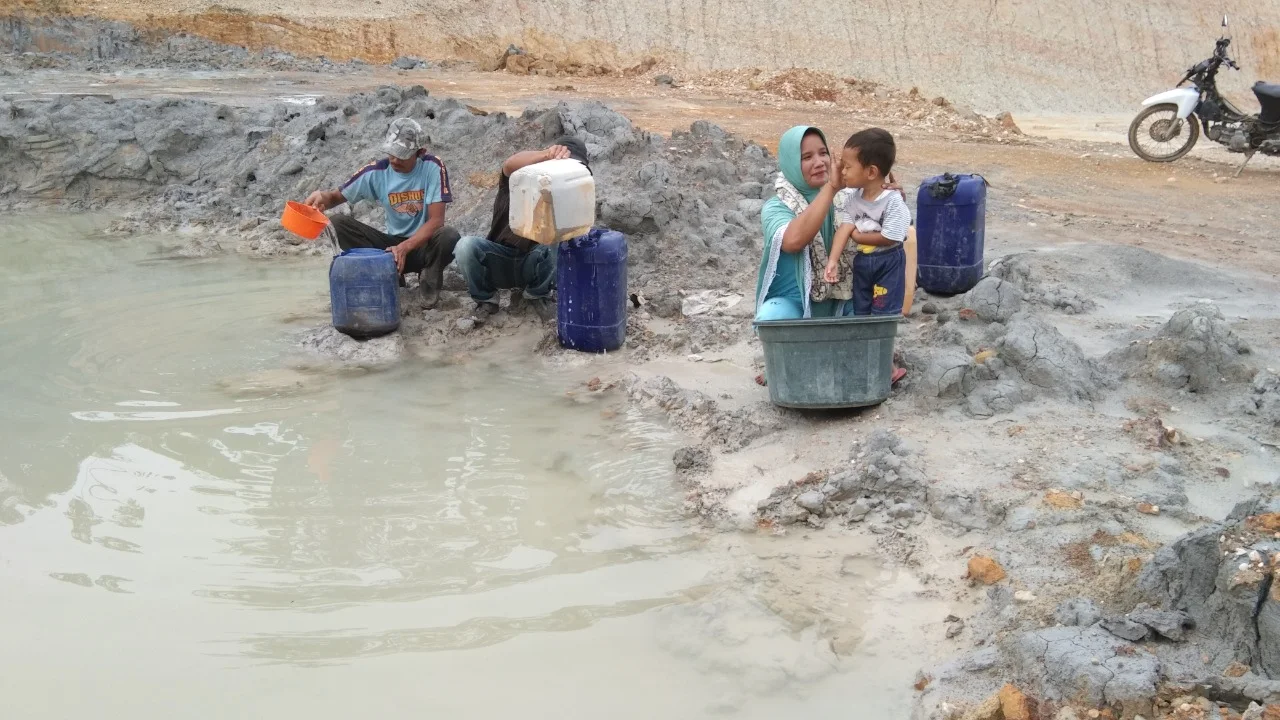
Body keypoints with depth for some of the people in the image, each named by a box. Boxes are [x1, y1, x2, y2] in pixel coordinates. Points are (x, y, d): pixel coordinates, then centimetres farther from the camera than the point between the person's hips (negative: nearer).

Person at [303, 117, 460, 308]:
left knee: (449, 236, -37)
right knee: (339, 223, -16)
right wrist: (324, 196, -24)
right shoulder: (376, 172, -7)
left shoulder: (433, 167, -15)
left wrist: (404, 248, -33)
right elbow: (338, 196, 3)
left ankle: (429, 278, -5)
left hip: (424, 244, -3)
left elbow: (436, 220, -20)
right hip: (393, 243, 3)